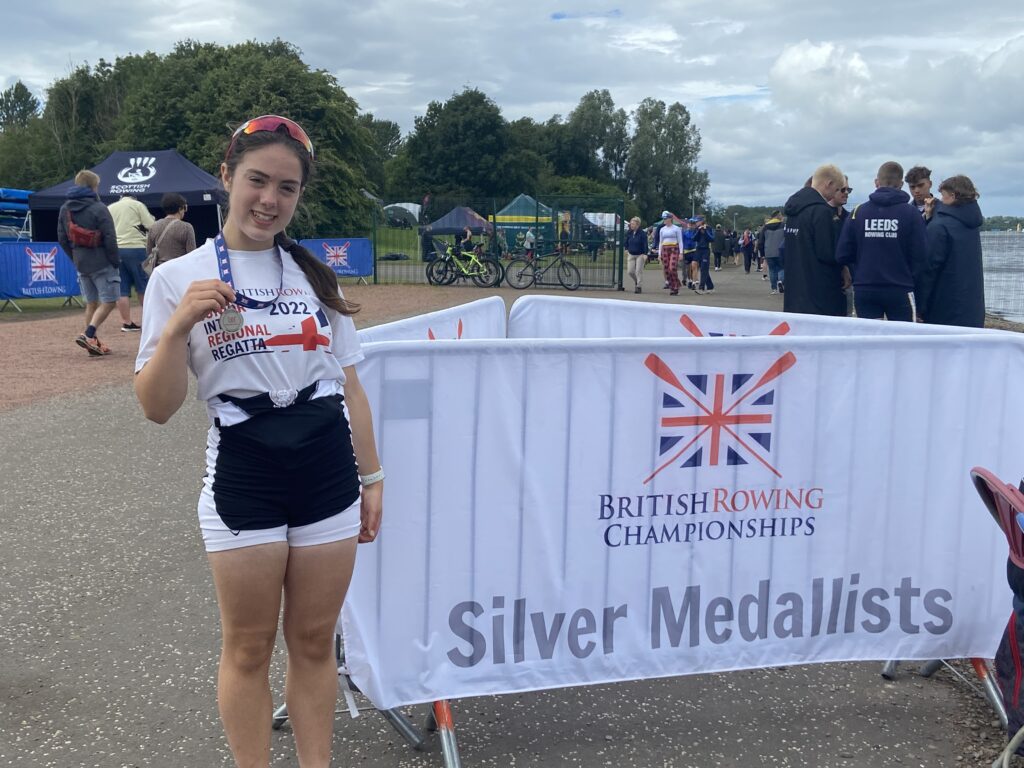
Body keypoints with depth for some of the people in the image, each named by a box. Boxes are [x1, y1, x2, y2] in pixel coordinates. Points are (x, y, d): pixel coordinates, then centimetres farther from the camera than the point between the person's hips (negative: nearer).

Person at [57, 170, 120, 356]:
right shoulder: (98, 209, -13)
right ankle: (89, 334, -18)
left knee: (91, 303, 14)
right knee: (108, 301, -2)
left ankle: (93, 343, 14)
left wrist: (75, 257, 16)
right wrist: (115, 262, -5)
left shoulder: (65, 209, 8)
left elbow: (62, 238, 10)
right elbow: (110, 239, -15)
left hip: (81, 264, 7)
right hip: (102, 264, -7)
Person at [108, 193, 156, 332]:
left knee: (122, 289, 5)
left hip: (115, 250, 4)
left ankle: (126, 323, 4)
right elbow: (151, 226, -1)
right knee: (143, 286, 7)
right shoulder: (137, 205, 4)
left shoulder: (109, 208, 17)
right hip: (135, 248, -4)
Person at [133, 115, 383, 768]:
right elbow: (157, 408, -7)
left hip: (328, 475, 3)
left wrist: (371, 477, 9)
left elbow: (350, 385, 11)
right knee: (249, 650, 10)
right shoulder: (179, 278, -4)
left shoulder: (316, 275, 7)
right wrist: (179, 326, -22)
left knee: (315, 643, 13)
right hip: (242, 477, -3)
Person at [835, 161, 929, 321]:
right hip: (899, 291, -2)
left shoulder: (858, 212, -2)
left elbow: (842, 255, -2)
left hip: (863, 291, 2)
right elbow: (920, 256, -6)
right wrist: (911, 281, 11)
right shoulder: (910, 213, -6)